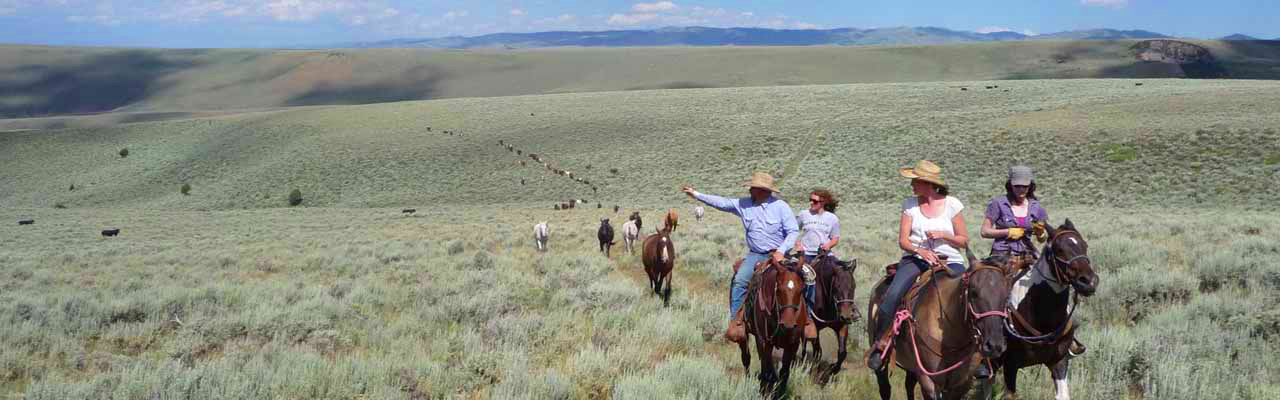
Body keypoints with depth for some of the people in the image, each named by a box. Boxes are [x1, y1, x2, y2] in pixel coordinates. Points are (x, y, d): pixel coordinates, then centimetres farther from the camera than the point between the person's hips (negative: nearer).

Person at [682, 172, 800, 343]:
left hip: (777, 254, -3)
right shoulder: (744, 205, 3)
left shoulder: (781, 207, -8)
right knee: (739, 281, -19)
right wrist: (696, 195, 4)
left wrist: (781, 251, -20)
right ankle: (735, 321, -15)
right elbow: (722, 202, 6)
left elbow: (793, 231, -7)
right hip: (755, 255, 3)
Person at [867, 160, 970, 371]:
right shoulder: (910, 204, 7)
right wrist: (920, 251, -18)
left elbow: (964, 240, 7)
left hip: (948, 260, 0)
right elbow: (903, 240, 2)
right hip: (915, 258, 0)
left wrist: (943, 235, -11)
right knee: (892, 295, -26)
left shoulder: (951, 204, 4)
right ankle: (880, 342, -12)